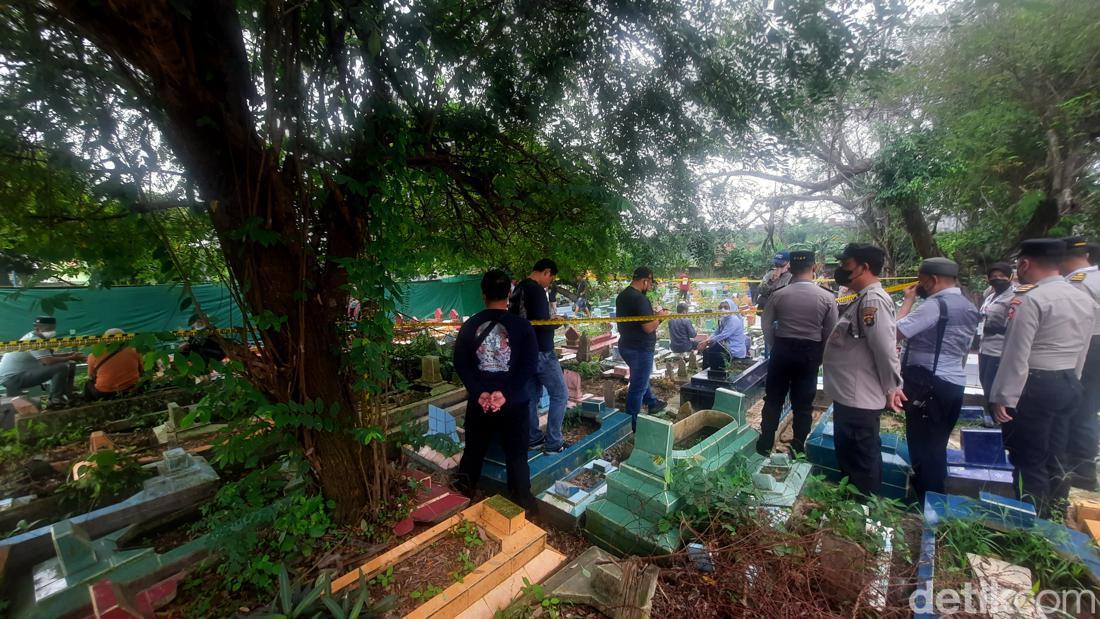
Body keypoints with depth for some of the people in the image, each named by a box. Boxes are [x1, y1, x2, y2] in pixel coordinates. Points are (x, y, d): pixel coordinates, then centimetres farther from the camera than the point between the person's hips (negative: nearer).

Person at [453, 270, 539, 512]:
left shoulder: (469, 326, -2)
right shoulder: (522, 325, -10)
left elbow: (460, 363, -5)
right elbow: (530, 365, -16)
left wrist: (479, 392, -10)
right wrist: (506, 393, -16)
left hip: (479, 401, 3)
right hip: (514, 402, -2)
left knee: (474, 449, 20)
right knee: (516, 453, 12)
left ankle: (463, 497, 36)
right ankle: (522, 502, 24)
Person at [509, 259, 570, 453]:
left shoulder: (518, 289, 10)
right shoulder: (536, 290, -19)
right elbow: (541, 324, -25)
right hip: (541, 352, -9)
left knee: (532, 395, 16)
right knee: (560, 394, 1)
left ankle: (533, 438, 25)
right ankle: (553, 443, 7)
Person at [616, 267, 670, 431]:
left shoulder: (622, 295, 6)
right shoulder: (640, 298, -23)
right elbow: (648, 327, -26)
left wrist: (652, 313, 13)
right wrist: (660, 316, -9)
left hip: (626, 345, 10)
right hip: (640, 349, -10)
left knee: (640, 378, 28)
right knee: (638, 386, 3)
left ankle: (652, 403, 50)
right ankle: (631, 424, 14)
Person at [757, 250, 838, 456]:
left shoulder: (779, 295, -10)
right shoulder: (827, 297, -8)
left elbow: (766, 324, -4)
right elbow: (830, 332, -4)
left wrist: (774, 347, 10)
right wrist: (820, 355, 10)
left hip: (782, 349, 0)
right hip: (809, 353, 0)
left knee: (773, 400, 13)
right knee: (803, 403, 13)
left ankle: (765, 445, 21)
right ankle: (798, 448, 24)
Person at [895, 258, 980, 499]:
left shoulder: (934, 305, -17)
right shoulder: (969, 307, 14)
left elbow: (896, 331, -24)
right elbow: (965, 349, 20)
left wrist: (907, 301, -11)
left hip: (927, 384, -10)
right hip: (954, 383, 10)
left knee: (923, 448, 2)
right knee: (937, 448, 20)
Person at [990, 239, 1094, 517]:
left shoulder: (1031, 300, -18)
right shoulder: (1085, 300, 10)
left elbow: (1016, 355, -20)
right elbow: (1081, 353, 15)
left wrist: (1003, 397, -16)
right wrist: (1070, 382, 23)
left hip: (1035, 386, -8)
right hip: (1069, 385, 8)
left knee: (1029, 460, 1)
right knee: (1055, 455, 17)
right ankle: (1054, 515, 29)